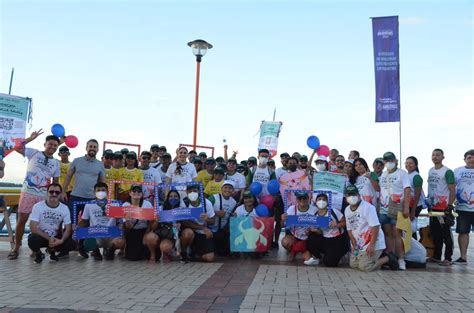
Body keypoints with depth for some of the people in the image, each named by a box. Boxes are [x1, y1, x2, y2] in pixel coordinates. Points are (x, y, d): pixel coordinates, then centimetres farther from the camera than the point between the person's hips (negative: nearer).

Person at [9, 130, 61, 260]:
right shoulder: (34, 153, 1)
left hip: (44, 196, 2)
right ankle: (16, 247, 14)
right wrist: (31, 138, -14)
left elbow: (55, 182, 12)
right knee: (22, 220, 2)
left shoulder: (56, 163, 9)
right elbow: (16, 147, -9)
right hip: (28, 193, -2)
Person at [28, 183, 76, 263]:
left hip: (56, 237, 2)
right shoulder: (38, 206, -14)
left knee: (72, 244, -23)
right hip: (40, 236, -2)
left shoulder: (64, 208, -6)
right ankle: (38, 253, 1)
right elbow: (33, 228, -19)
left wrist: (61, 240, -25)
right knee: (33, 240, -36)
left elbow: (68, 229, -5)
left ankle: (52, 250, 9)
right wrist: (49, 238, -26)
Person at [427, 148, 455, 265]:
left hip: (443, 208, -7)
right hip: (433, 207, 7)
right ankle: (436, 256, 22)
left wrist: (450, 205, -19)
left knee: (446, 234, -1)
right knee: (435, 233, 13)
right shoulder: (430, 171, 14)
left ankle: (448, 258, 4)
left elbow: (452, 191, -11)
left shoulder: (447, 172, -8)